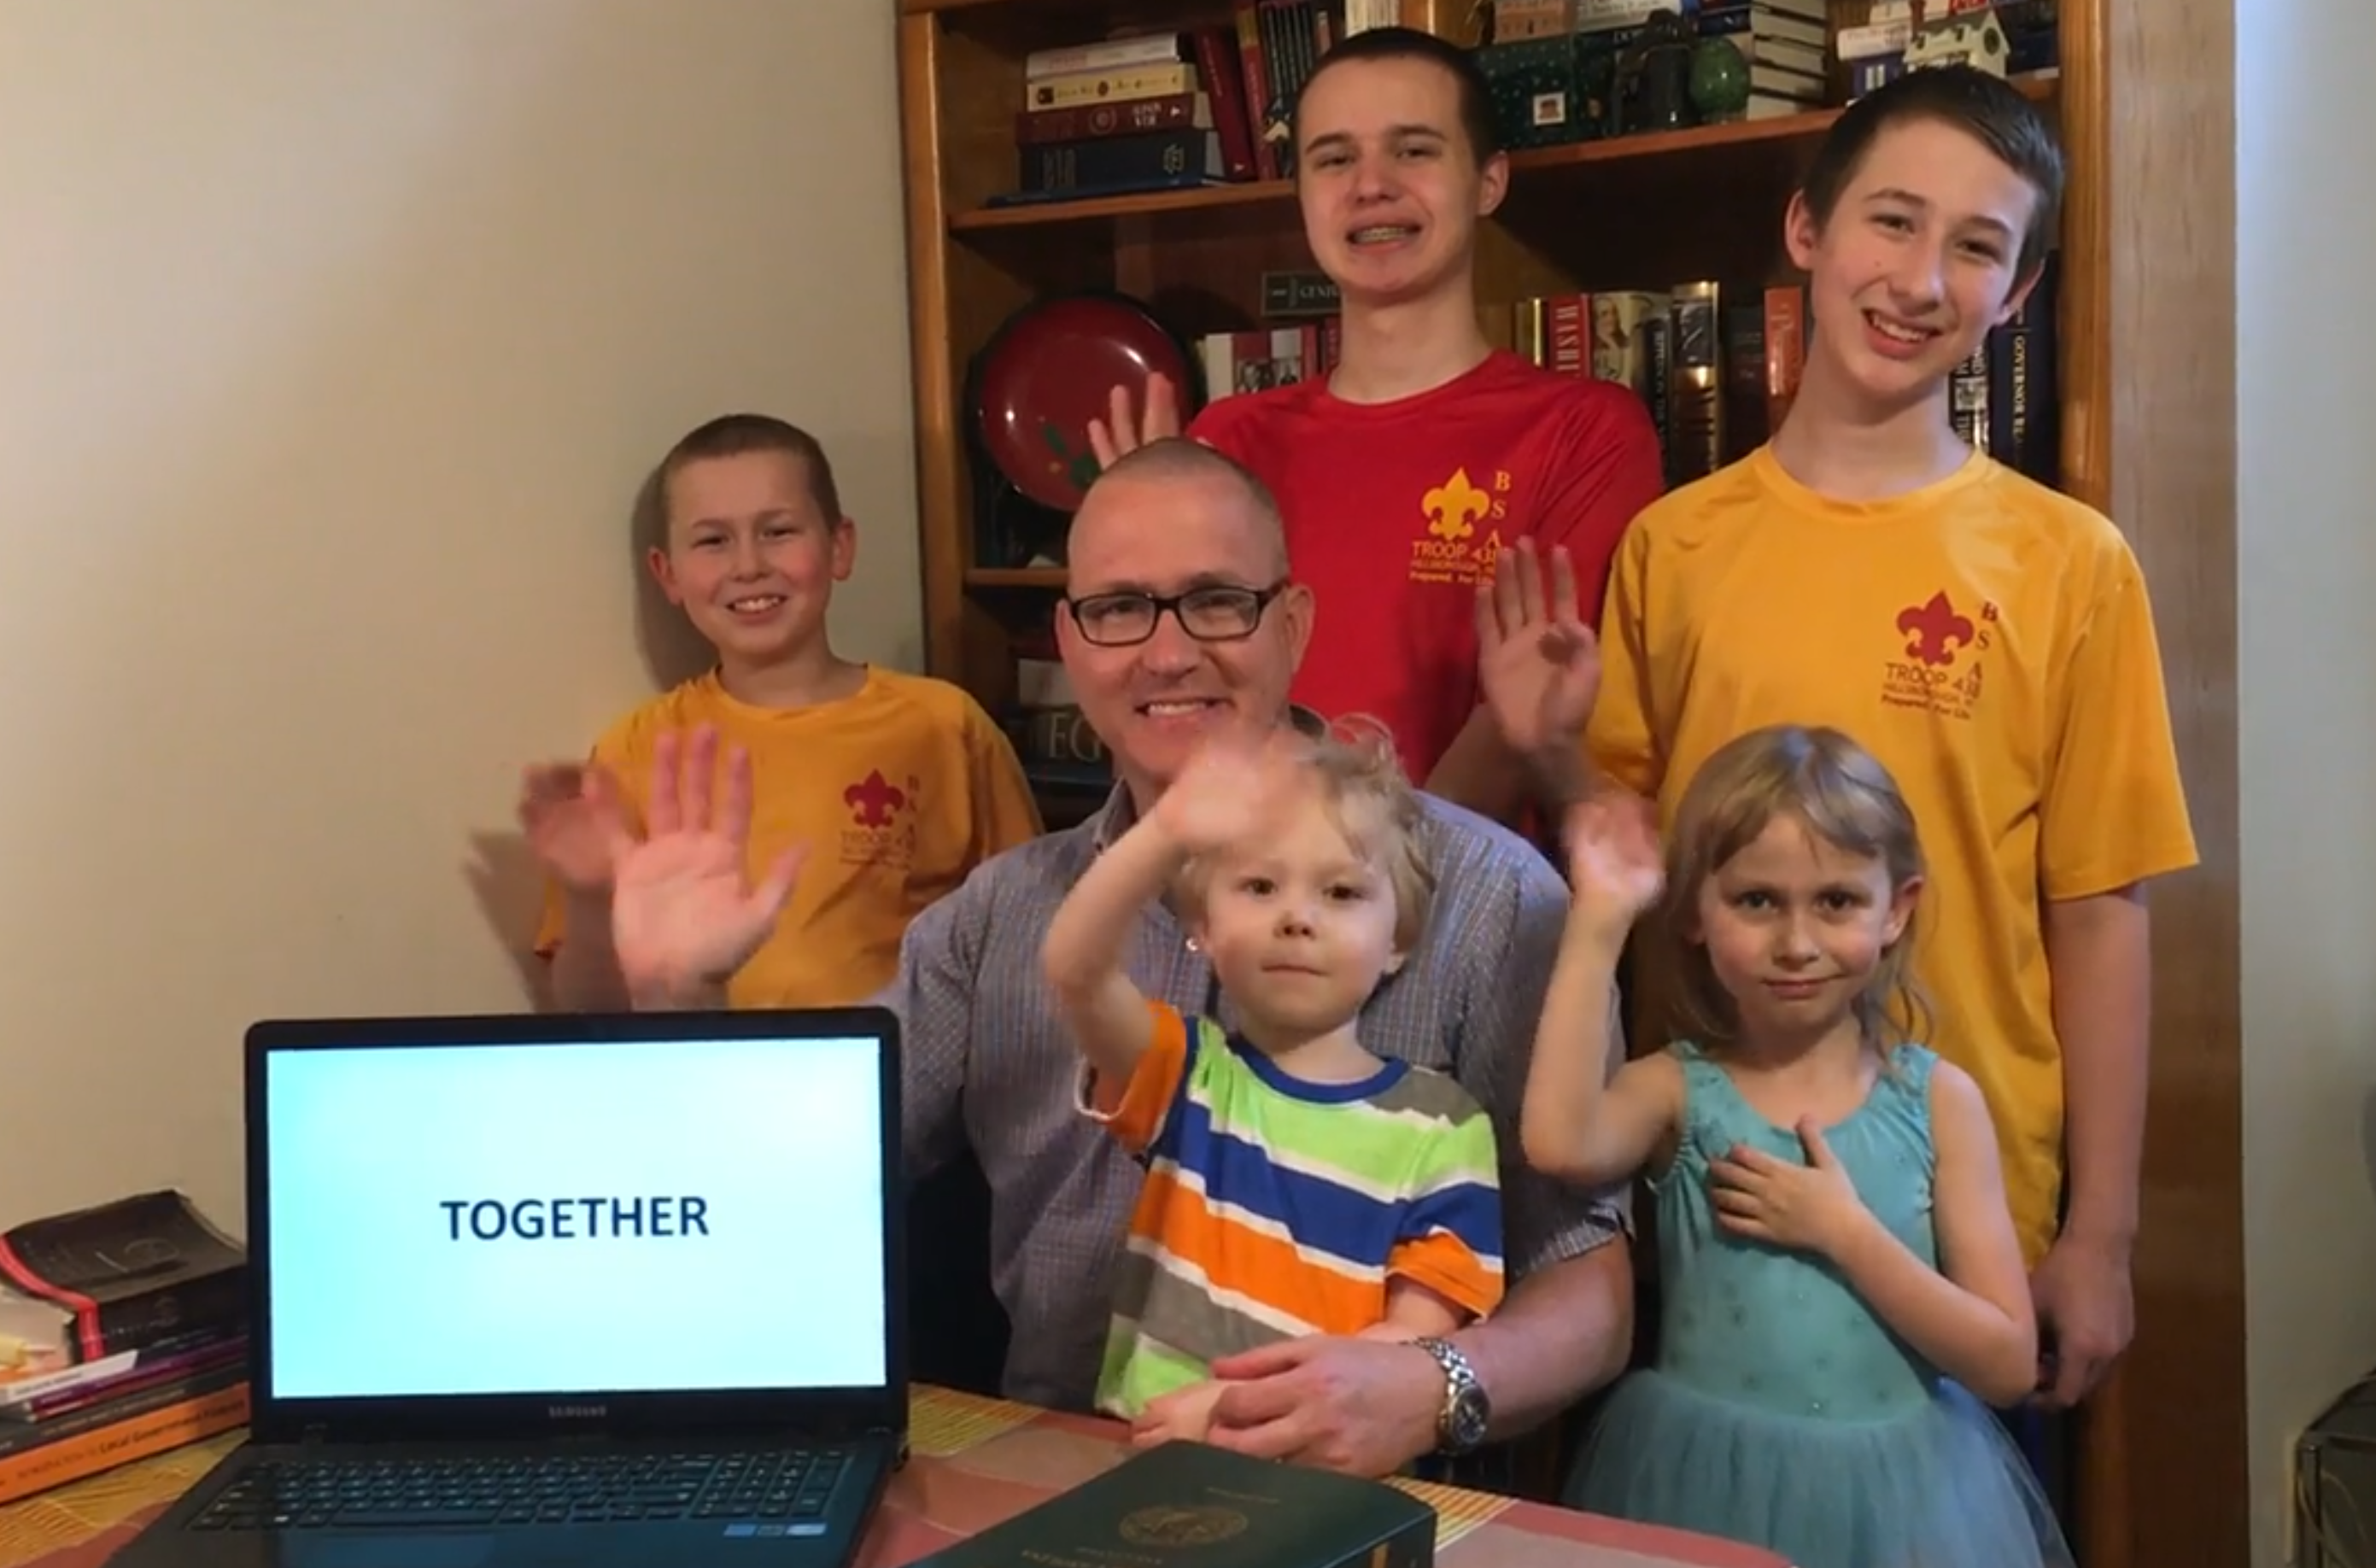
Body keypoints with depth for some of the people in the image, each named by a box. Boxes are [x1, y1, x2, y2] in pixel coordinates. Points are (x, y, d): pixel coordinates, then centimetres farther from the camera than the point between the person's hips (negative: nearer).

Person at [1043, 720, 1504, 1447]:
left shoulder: (1441, 1128, 4)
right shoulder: (1185, 1073, 6)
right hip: (1145, 1452, -1)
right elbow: (1074, 970, -12)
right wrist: (1168, 832, -29)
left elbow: (1419, 1337, -2)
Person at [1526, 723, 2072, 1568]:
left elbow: (2007, 1364, -6)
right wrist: (1599, 923, -24)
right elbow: (1560, 1143, -30)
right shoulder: (1678, 1088, -6)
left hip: (1900, 1491, 1)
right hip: (1711, 1485, -1)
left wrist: (1844, 1232, -17)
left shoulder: (1938, 1098, -4)